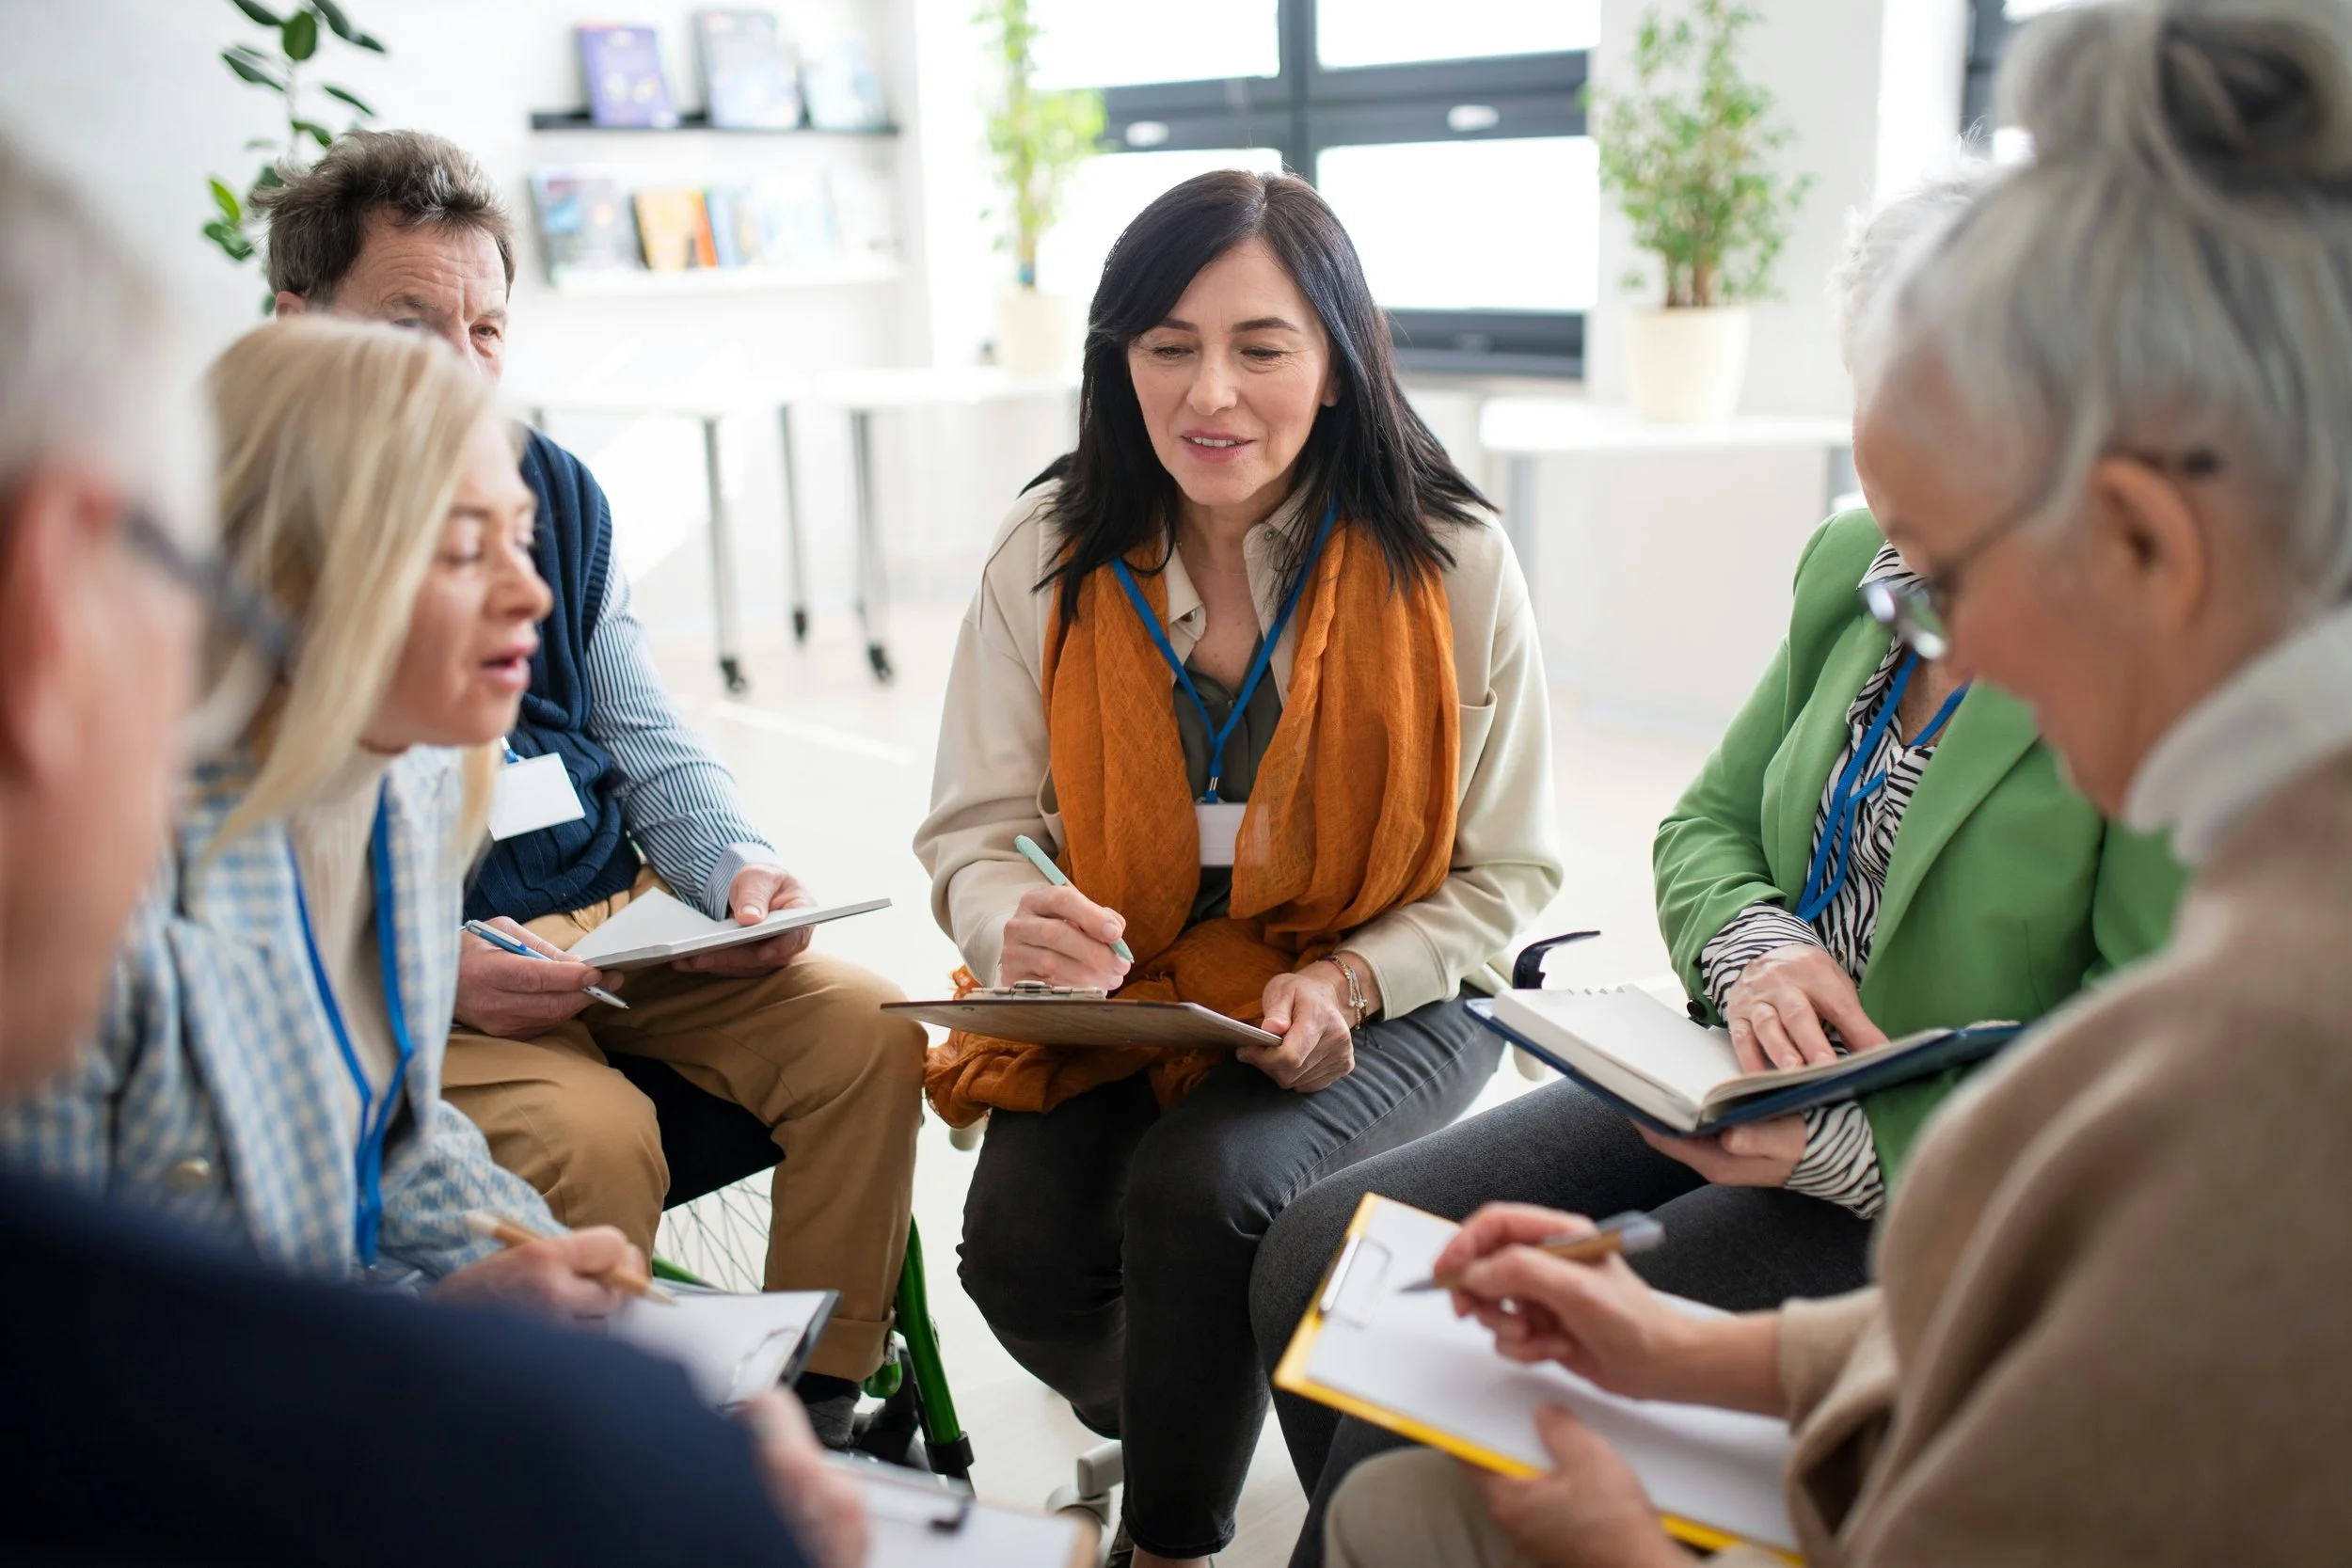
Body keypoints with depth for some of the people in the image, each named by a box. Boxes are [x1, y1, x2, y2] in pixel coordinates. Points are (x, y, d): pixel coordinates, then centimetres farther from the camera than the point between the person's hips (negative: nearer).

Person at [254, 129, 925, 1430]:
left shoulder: (553, 489, 12)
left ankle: (819, 1406, -1)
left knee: (868, 1034, -14)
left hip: (620, 926, 6)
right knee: (594, 1135, -31)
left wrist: (735, 866, -5)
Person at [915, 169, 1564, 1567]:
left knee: (1200, 1185, -30)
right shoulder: (1049, 563, -4)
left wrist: (1346, 984, -21)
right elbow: (975, 829, 0)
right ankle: (1167, 1406, 19)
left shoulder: (1453, 567, -10)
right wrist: (1018, 921, -25)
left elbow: (1507, 873, -3)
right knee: (1020, 1245, -20)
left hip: (1388, 1000, -2)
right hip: (1123, 989, 3)